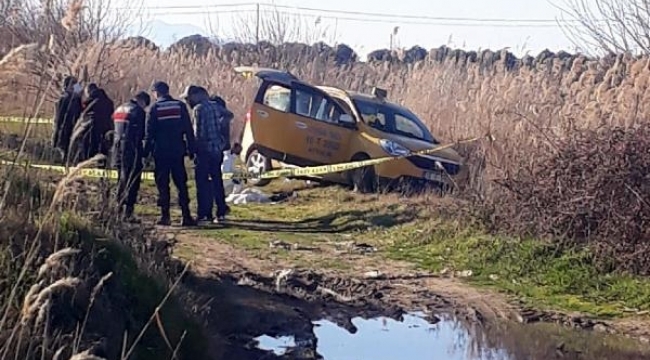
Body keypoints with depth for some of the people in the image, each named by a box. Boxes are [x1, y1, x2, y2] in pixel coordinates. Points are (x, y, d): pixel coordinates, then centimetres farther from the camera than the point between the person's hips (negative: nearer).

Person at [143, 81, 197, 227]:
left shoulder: (155, 108, -3)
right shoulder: (180, 106, 4)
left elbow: (149, 133, -4)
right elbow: (188, 130, 3)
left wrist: (146, 153, 1)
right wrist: (191, 149, 6)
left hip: (161, 152, -2)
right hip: (178, 151, 2)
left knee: (162, 184, 4)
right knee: (181, 183, 6)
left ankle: (165, 216, 1)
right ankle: (186, 216, 0)